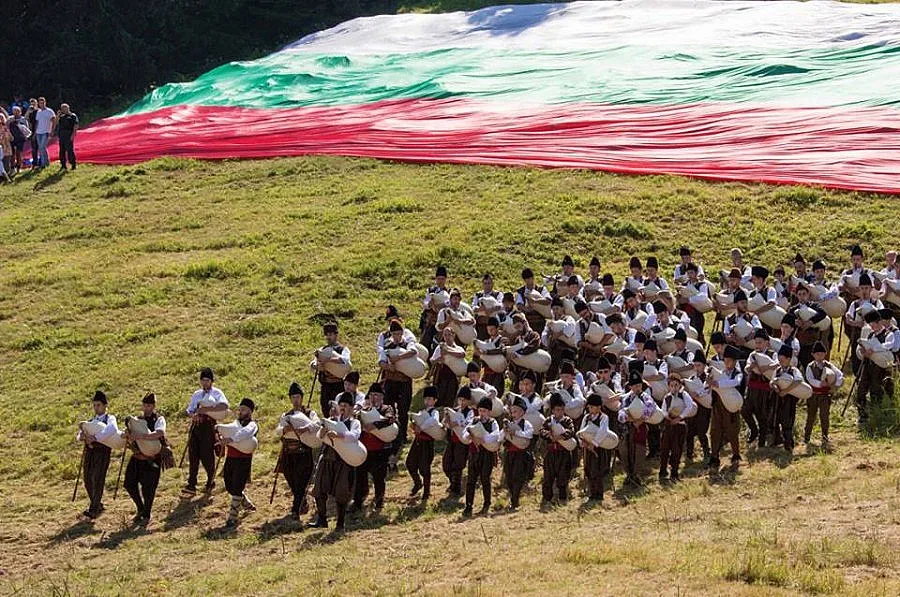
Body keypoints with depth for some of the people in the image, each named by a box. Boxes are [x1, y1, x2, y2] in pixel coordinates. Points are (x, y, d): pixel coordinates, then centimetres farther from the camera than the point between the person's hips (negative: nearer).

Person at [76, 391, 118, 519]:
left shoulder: (110, 418, 0)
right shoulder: (91, 420, 20)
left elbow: (112, 429, -24)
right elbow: (79, 436, 13)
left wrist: (95, 437, -27)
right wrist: (83, 435, -12)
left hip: (102, 452, -6)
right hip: (89, 452, 6)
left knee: (97, 480, -13)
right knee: (88, 481, 8)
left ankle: (93, 510, -12)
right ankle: (98, 506, 25)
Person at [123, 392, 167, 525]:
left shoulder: (159, 419, -7)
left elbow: (159, 433, -28)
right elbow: (131, 439, 9)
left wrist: (139, 437, -37)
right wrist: (129, 436, -16)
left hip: (152, 458, -6)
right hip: (138, 455, 6)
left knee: (148, 487, -3)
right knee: (130, 483, 5)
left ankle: (146, 516, 13)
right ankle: (141, 509, 26)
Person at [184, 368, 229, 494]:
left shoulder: (216, 393, 2)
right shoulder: (196, 394, 20)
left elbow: (224, 405, -16)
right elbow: (189, 410, 19)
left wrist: (206, 409, -22)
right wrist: (193, 415, -6)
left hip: (208, 425, -5)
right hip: (195, 425, 5)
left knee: (207, 455, -3)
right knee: (193, 455, -2)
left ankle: (211, 482, 16)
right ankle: (191, 485, -2)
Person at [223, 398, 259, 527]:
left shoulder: (251, 425, -8)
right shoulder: (236, 423, 16)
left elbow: (245, 432, -31)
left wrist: (231, 439, -40)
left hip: (243, 460, -8)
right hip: (230, 458, 8)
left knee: (237, 489, -7)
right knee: (229, 487, 15)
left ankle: (232, 518, -4)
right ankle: (248, 505, 38)